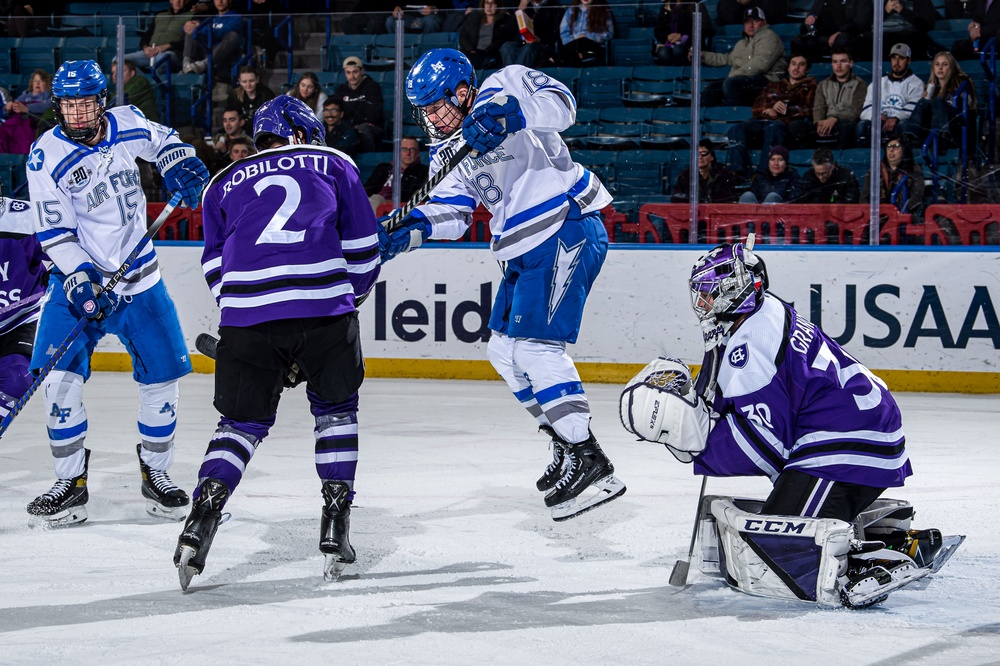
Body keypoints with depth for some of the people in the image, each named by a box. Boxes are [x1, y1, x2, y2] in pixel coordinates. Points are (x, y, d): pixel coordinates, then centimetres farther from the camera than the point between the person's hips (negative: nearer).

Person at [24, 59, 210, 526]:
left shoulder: (127, 124, -4)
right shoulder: (46, 156, -13)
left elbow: (163, 142, 20)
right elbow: (55, 232, -15)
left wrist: (181, 165, -1)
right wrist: (81, 279, -28)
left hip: (138, 276, 3)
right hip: (79, 278, -3)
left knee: (162, 373, 2)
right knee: (59, 377, -14)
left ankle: (156, 474, 20)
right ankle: (71, 483, -2)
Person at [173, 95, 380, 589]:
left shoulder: (225, 184, 26)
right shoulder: (334, 165, 21)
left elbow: (216, 268, 22)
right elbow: (362, 249, 17)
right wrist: (350, 298, 32)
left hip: (245, 315, 1)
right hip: (324, 308, -1)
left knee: (242, 420, 12)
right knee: (335, 409, 19)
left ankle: (205, 510, -9)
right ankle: (335, 523, 11)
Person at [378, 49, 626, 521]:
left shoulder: (504, 87, -5)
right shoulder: (448, 151, 16)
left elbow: (560, 103, -21)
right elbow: (451, 211, 6)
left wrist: (506, 112, -35)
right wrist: (409, 231, -12)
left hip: (567, 230, -10)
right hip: (524, 250, 10)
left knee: (535, 346, -18)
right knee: (504, 349, 13)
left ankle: (589, 461, -17)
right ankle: (565, 443, 23)